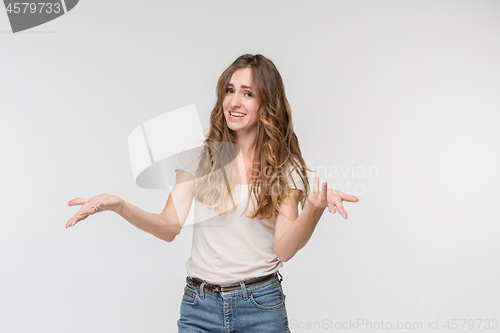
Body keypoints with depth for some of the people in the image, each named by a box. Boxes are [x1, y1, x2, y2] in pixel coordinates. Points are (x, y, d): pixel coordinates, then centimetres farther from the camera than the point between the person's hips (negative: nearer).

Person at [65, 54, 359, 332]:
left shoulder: (286, 167, -1)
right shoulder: (198, 156, 2)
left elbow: (285, 249, -11)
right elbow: (171, 227, -4)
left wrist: (315, 207, -28)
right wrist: (119, 205, -19)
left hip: (261, 304, -1)